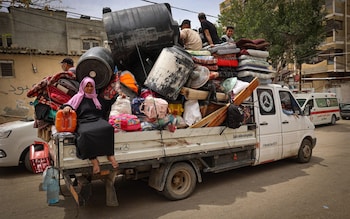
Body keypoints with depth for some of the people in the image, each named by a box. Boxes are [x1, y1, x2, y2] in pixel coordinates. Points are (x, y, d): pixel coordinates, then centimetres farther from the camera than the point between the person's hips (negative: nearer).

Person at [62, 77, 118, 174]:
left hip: (97, 120, 3)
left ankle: (110, 155, -33)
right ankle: (93, 160, -38)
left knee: (108, 127, -33)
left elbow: (104, 110, 30)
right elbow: (69, 104, 5)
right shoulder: (78, 97, 19)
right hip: (84, 122, -2)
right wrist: (67, 107, -19)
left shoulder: (97, 98, 28)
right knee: (86, 133, -39)